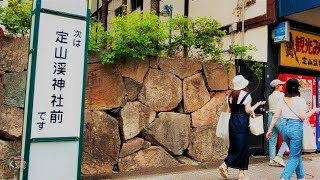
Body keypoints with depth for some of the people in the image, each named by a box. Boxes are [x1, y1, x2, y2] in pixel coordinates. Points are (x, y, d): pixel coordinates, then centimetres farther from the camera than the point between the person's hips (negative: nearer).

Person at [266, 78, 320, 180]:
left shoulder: (282, 101, 6)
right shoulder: (300, 100, -8)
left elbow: (276, 116, 5)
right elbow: (303, 117, -10)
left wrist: (270, 130, 9)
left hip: (285, 127, 6)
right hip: (296, 127, -6)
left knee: (297, 153, 22)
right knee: (294, 156, 1)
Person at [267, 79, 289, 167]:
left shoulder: (270, 96, 15)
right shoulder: (281, 94, -6)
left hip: (271, 116, 7)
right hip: (279, 117, -7)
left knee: (272, 139, 7)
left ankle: (272, 160, 9)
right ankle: (279, 156, -7)